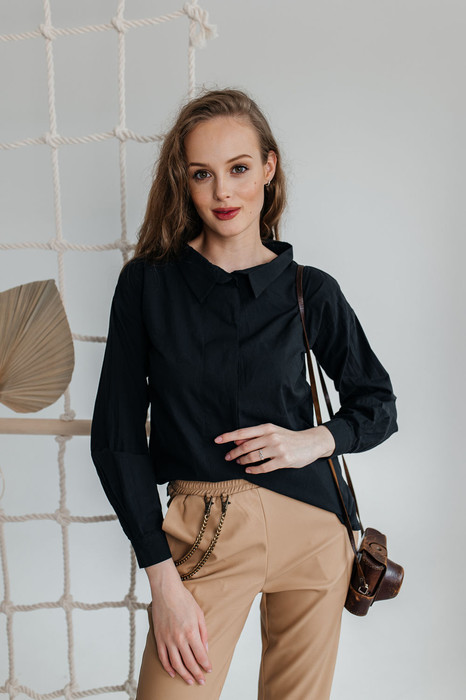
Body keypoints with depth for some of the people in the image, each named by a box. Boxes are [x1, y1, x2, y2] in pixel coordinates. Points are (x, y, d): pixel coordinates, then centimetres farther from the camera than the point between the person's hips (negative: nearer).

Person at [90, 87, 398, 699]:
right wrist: (162, 577, -9)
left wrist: (318, 439, -10)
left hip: (312, 521, 2)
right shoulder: (148, 282, -4)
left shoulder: (309, 290, 0)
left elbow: (379, 406, 11)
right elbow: (116, 436, -4)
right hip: (205, 532, -1)